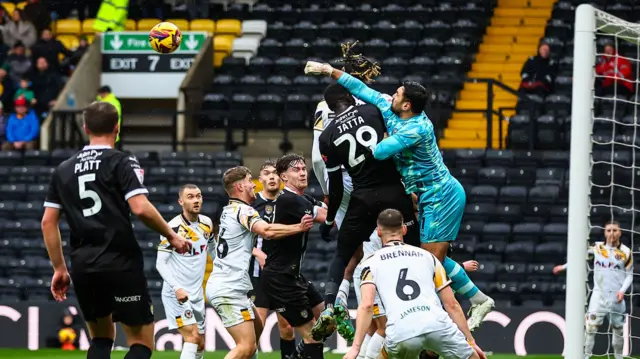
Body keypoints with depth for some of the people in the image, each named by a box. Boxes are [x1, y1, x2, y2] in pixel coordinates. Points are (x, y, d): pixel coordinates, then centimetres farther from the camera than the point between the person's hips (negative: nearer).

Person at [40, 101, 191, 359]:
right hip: (122, 263, -5)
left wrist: (59, 268, 18)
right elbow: (141, 209, -16)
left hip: (83, 266, 5)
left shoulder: (63, 170, 13)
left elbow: (48, 222, 12)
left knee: (101, 338, 21)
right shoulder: (122, 163, -3)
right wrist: (172, 236, -1)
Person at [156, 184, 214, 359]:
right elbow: (160, 263, -14)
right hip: (176, 294, -7)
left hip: (196, 294, 7)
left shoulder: (207, 223, 5)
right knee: (193, 337, -19)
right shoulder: (173, 228, -15)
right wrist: (177, 288, -25)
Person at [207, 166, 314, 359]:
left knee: (257, 329, 23)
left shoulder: (229, 211, 16)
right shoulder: (242, 210, -12)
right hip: (230, 289, -10)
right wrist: (300, 227, -22)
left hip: (220, 284, 10)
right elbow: (267, 231, -31)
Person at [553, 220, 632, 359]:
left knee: (618, 329, 9)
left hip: (616, 297, 0)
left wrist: (623, 290, -11)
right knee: (591, 326, -12)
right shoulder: (597, 247, 3)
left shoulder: (626, 252, 1)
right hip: (599, 294, 0)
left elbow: (629, 275, 4)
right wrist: (564, 267, 22)